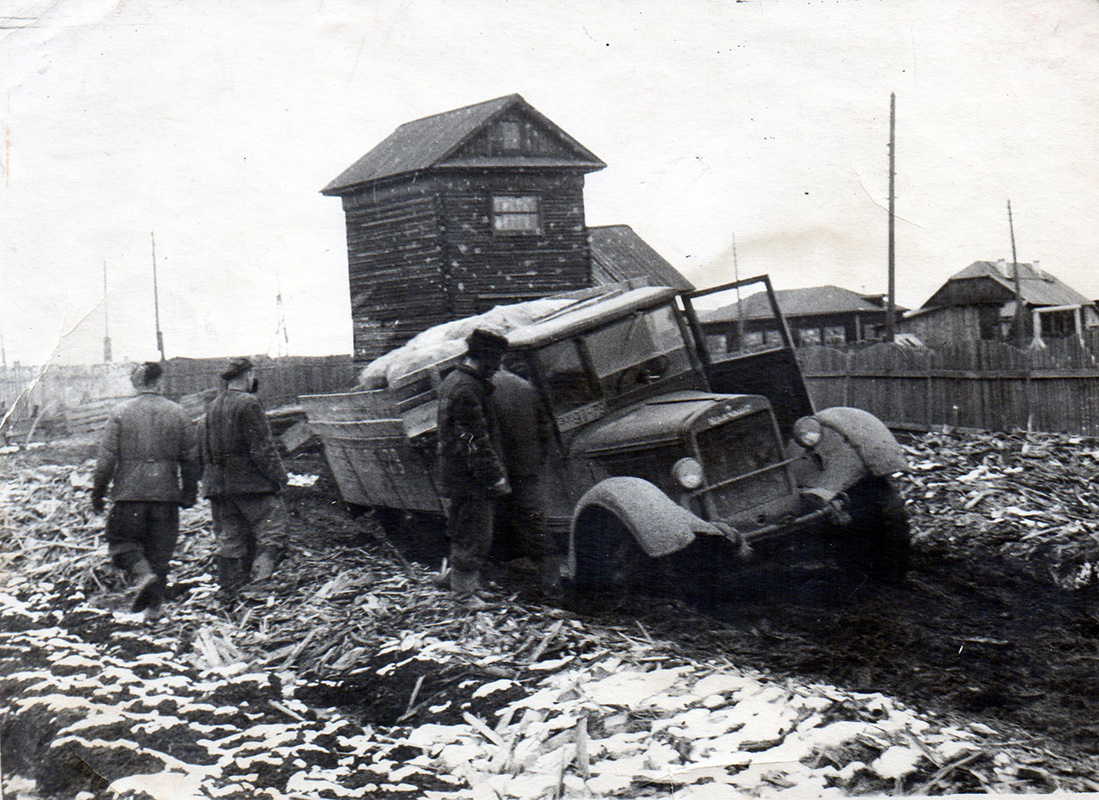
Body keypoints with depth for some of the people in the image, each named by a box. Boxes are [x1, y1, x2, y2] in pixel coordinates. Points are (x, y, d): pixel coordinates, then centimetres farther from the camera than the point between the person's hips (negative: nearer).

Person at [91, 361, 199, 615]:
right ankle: (154, 605, 11)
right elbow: (190, 458, 5)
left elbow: (106, 458, -4)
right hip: (166, 492, 2)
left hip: (129, 491, -2)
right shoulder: (177, 413, 2)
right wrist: (189, 494, 14)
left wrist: (98, 493, 5)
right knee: (160, 549, 10)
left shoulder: (120, 412, -3)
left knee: (122, 540, 11)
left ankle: (142, 574, -15)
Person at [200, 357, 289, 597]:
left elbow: (205, 448, 18)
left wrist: (209, 479, 25)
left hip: (218, 483, 8)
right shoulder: (248, 403, -11)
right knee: (271, 526, -3)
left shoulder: (213, 406, 13)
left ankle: (229, 588, 13)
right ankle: (262, 572, -21)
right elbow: (262, 446, -15)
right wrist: (278, 475, -10)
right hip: (250, 482, -7)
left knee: (229, 536, 11)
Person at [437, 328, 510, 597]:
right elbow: (477, 443, -22)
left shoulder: (453, 381, 15)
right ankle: (468, 593, -2)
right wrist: (497, 479, -18)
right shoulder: (467, 390, -20)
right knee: (475, 540, -5)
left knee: (463, 539, 19)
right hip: (470, 481, -11)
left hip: (454, 477, 11)